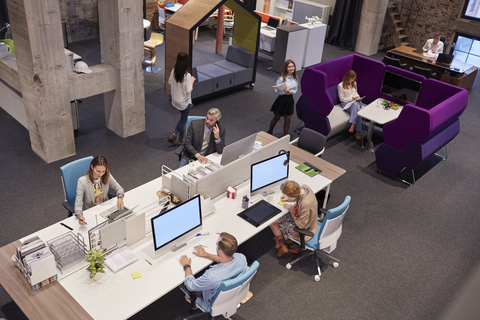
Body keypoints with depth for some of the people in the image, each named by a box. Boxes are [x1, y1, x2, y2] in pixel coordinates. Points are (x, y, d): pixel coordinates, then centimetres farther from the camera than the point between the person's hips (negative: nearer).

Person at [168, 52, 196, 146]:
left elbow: (170, 82, 5)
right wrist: (192, 81, -8)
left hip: (175, 99, 6)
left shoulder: (174, 71, -9)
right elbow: (188, 91, -23)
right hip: (184, 101, -6)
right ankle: (181, 140, 30)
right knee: (183, 120, 14)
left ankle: (174, 135, 19)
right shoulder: (187, 75, -27)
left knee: (183, 118, 27)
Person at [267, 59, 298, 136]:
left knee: (288, 120, 8)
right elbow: (276, 89, -15)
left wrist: (292, 91, -15)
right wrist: (284, 91, -31)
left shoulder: (295, 78, -2)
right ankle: (270, 132, 38)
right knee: (276, 118, 14)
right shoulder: (282, 78, -17)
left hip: (290, 99, 4)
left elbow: (296, 88, 7)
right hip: (282, 99, -4)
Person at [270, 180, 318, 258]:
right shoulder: (304, 187, -18)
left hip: (304, 230, -8)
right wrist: (288, 199, -5)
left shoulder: (306, 204, -42)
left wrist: (292, 209, -17)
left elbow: (301, 225, -27)